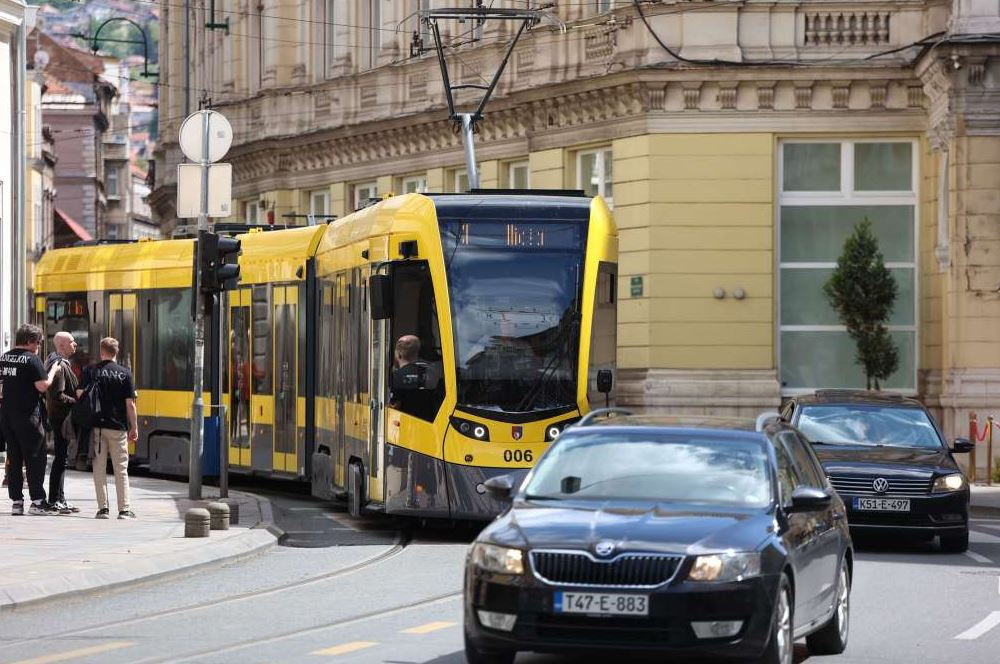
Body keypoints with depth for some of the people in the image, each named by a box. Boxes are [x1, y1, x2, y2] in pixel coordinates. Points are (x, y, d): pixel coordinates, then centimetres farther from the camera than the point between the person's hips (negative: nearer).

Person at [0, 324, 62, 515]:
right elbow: (43, 386, -17)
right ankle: (37, 502, -3)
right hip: (28, 416, -7)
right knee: (35, 459, -1)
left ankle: (16, 501, 10)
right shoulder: (32, 359, -12)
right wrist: (53, 371, -3)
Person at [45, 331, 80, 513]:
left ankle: (59, 499, 20)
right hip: (62, 417, -11)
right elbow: (58, 396, -24)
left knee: (61, 458, 14)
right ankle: (54, 500, -5)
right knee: (60, 459, -7)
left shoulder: (58, 363, 15)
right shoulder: (59, 366, -17)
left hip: (61, 418, 11)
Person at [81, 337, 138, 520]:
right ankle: (124, 510, 2)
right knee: (121, 470, 5)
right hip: (118, 428, 0)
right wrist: (134, 427, 6)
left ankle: (103, 508, 2)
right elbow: (130, 404, -3)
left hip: (96, 427, 0)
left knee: (99, 469, 5)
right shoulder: (125, 374, -1)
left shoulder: (90, 372, 0)